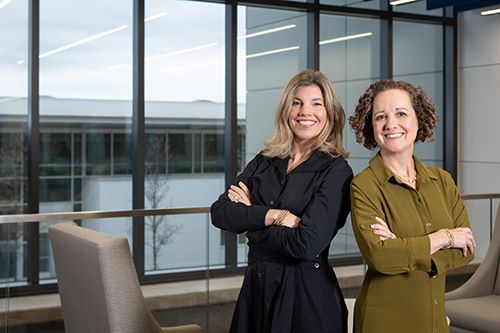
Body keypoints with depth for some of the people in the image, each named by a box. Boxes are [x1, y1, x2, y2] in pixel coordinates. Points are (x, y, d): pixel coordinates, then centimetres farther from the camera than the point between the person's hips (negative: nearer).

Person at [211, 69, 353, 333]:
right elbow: (219, 212, -4)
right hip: (255, 288, 5)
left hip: (307, 296, -5)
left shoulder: (336, 170, -9)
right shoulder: (264, 162, 6)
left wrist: (250, 213, -7)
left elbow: (306, 244, -19)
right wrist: (273, 215, -18)